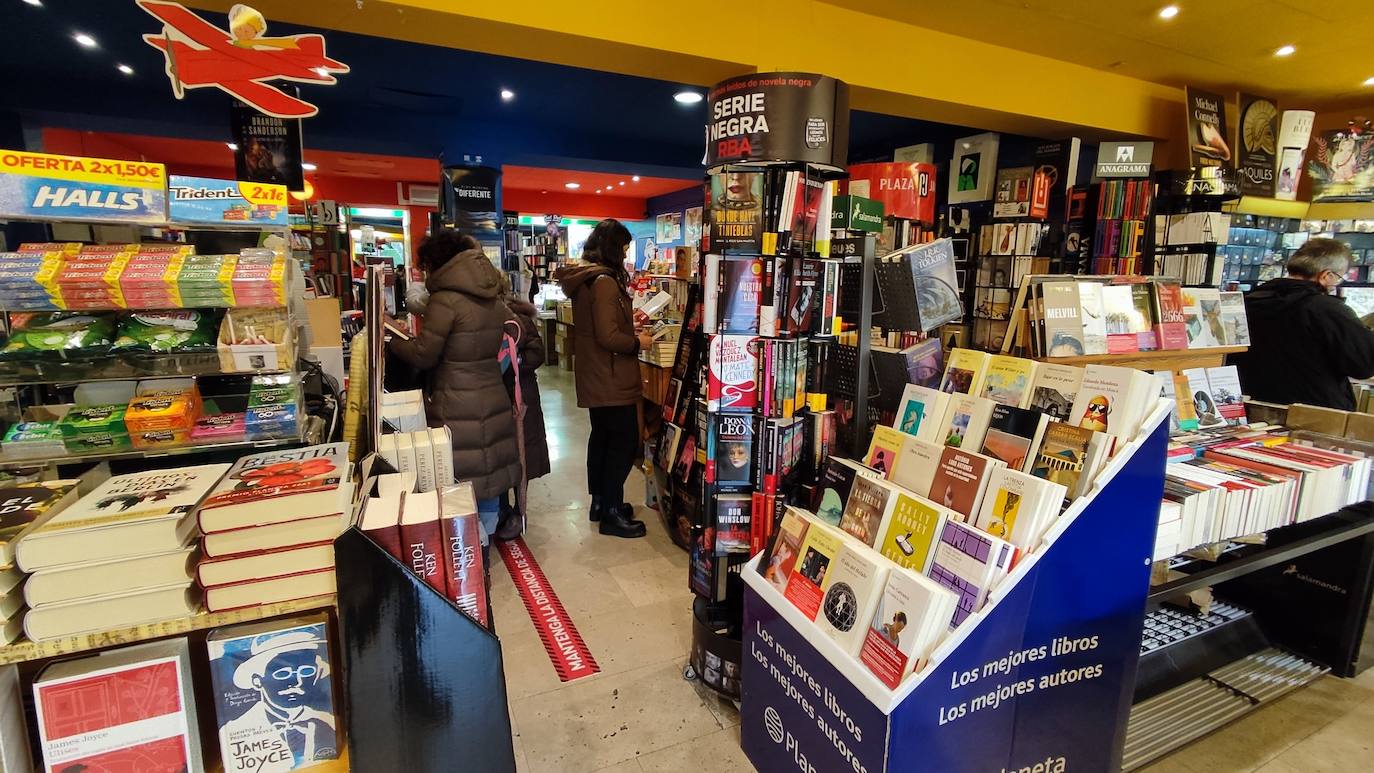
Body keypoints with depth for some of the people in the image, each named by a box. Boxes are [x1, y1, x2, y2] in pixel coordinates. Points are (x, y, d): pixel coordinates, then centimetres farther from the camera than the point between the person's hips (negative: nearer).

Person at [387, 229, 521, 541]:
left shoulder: (445, 300, -13)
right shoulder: (494, 300, 8)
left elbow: (423, 355, -11)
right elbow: (515, 331, 24)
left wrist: (391, 341, 7)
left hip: (458, 408, -7)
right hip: (494, 400, 7)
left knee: (461, 481, 3)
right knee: (489, 471, 16)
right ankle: (486, 536, 30)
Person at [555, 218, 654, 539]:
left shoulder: (583, 278, 9)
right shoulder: (604, 281, -21)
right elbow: (608, 337, -25)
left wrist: (627, 320, 16)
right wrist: (638, 342, -11)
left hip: (594, 377, 10)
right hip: (612, 379, -10)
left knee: (602, 437, 19)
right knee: (625, 441, -1)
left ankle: (600, 501, 32)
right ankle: (611, 513, 7)